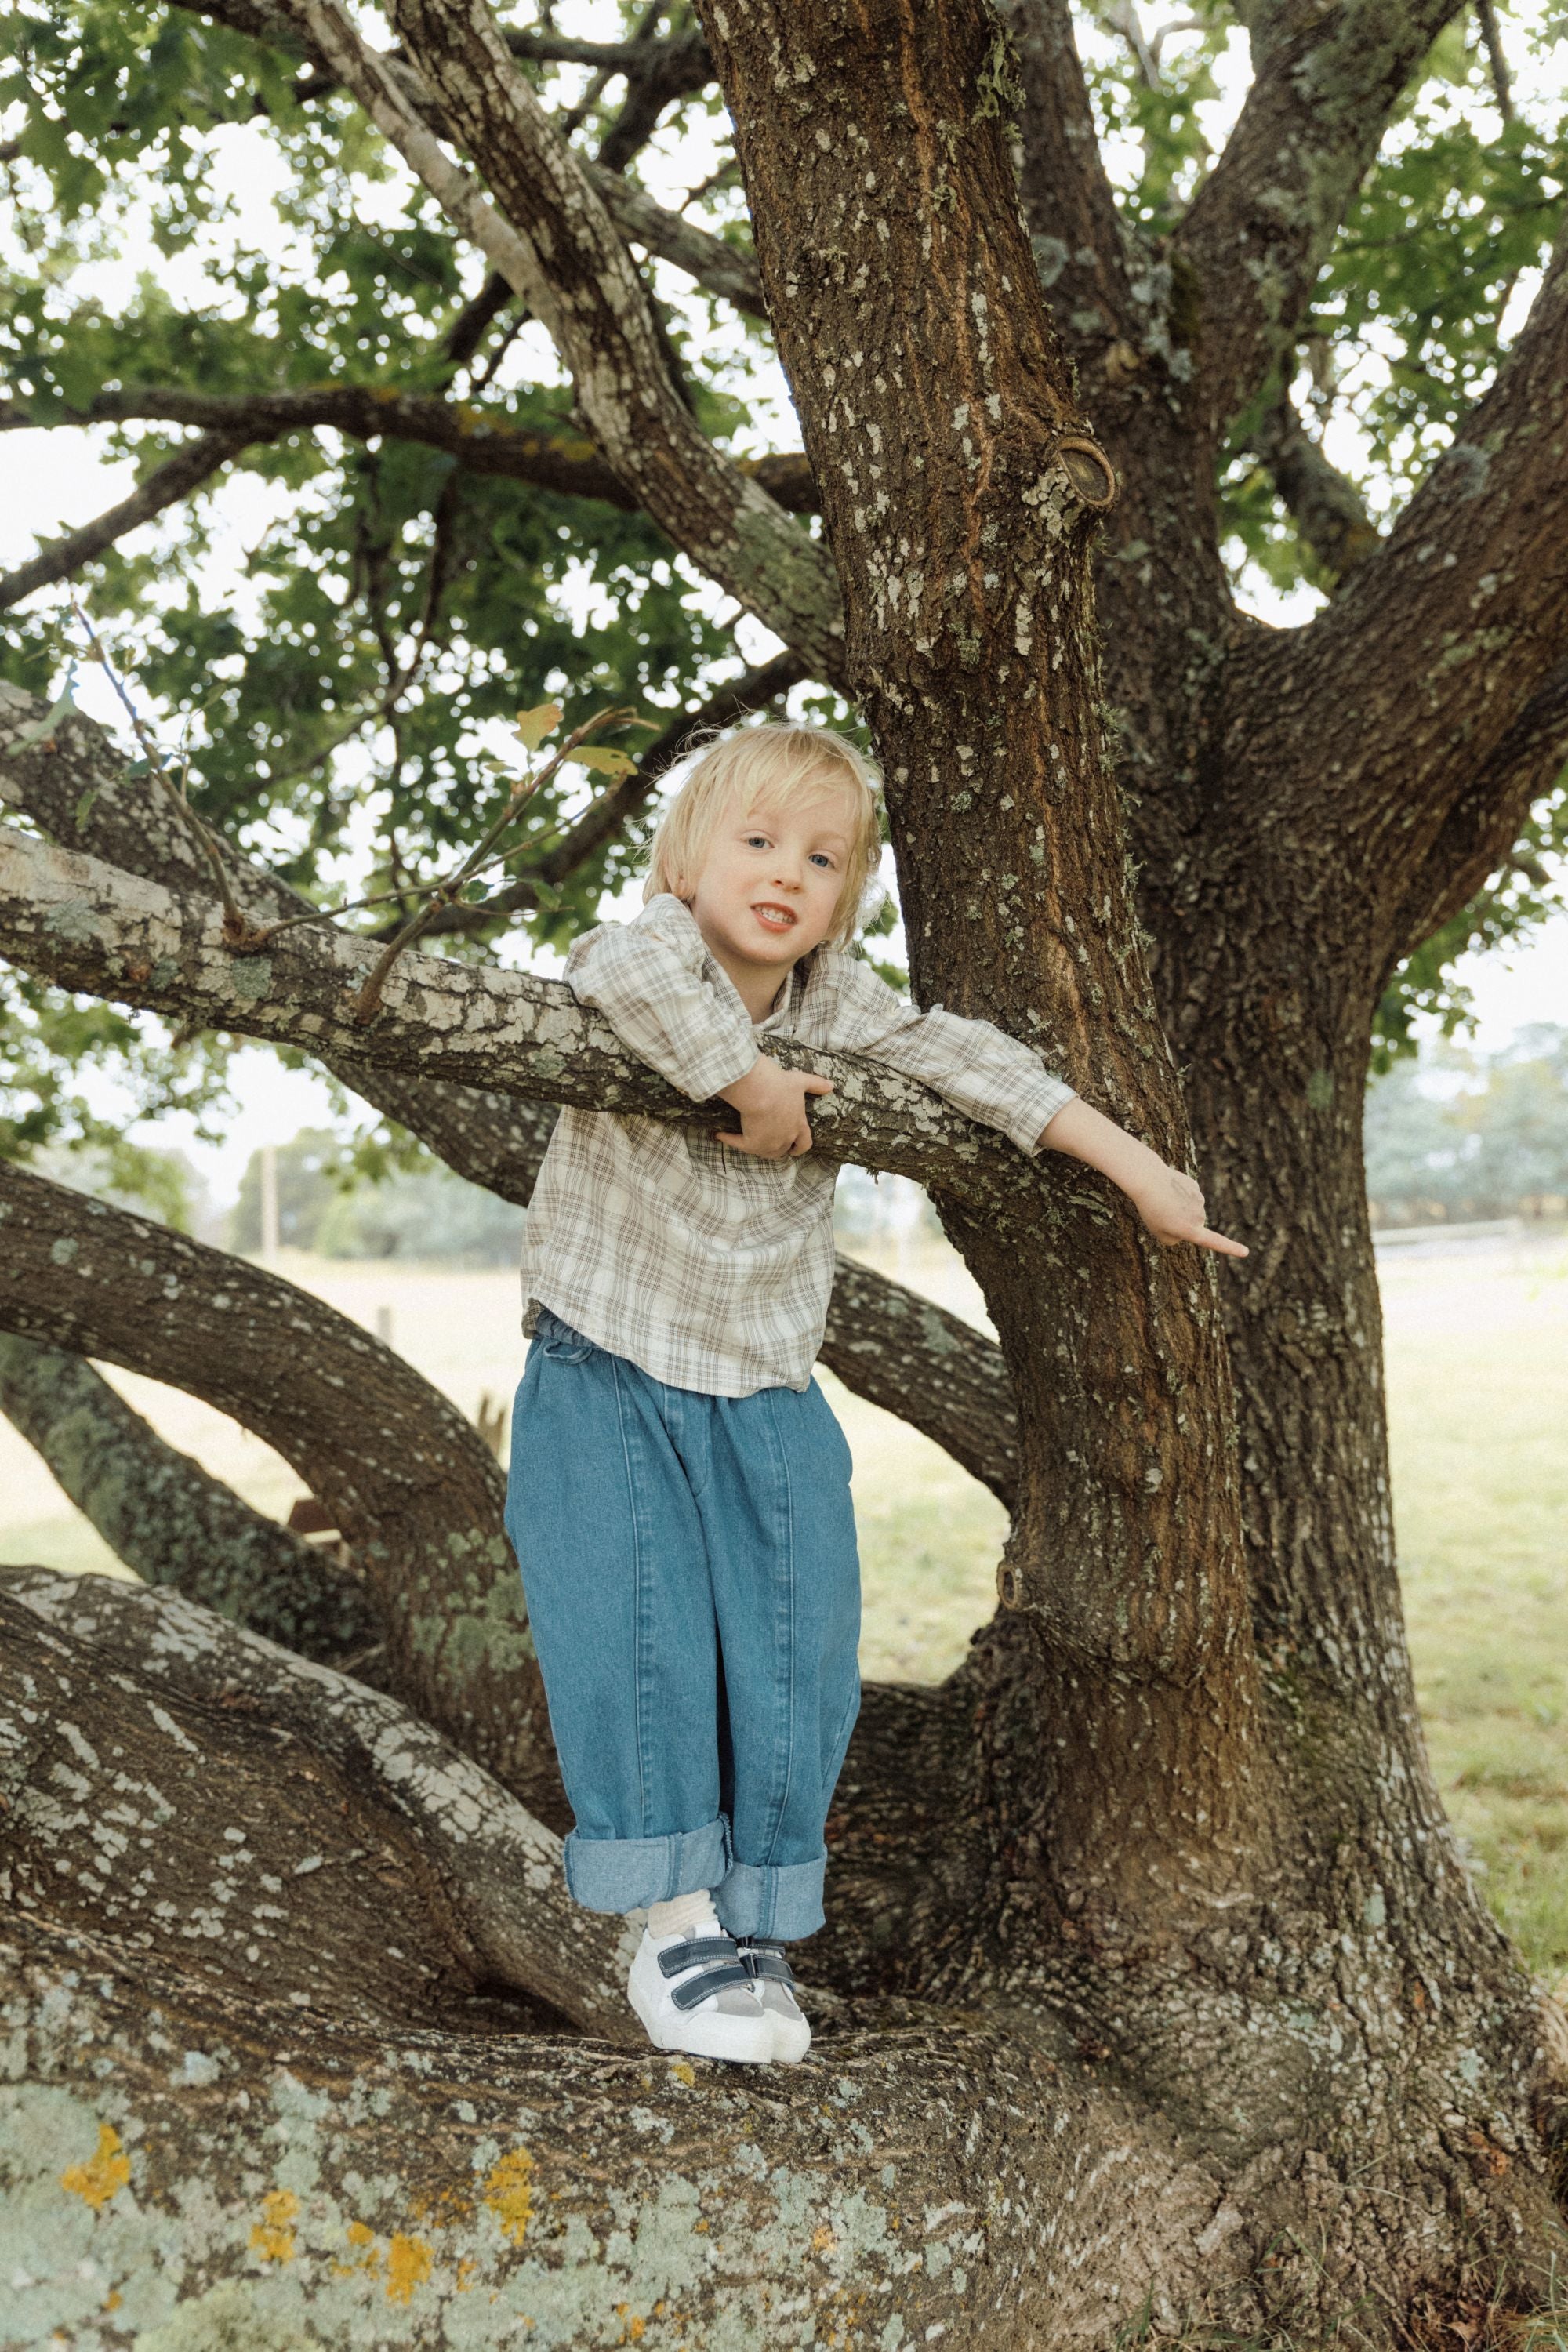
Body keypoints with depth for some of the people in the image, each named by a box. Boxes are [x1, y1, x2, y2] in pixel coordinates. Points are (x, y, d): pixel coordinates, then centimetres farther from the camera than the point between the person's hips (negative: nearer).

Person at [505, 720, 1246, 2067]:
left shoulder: (839, 1006, 3)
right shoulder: (653, 950, -12)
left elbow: (977, 1066, 5)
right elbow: (631, 970, -36)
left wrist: (1137, 1169, 3)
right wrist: (756, 1085, -29)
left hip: (769, 1400, 4)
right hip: (608, 1385, -4)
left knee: (795, 1669, 2)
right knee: (636, 1646, -10)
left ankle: (755, 1929, 19)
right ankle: (676, 1929, 7)